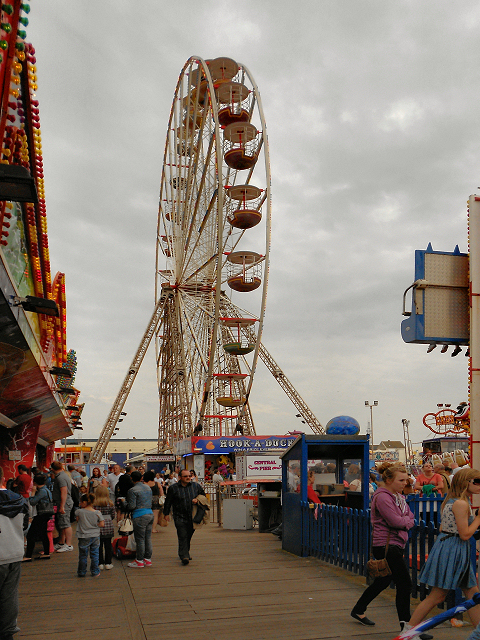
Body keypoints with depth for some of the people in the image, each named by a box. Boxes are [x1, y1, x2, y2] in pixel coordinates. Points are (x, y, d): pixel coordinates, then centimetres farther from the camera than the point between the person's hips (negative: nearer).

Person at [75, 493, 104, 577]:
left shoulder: (79, 512, -10)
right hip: (95, 536, 2)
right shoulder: (97, 513, -5)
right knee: (94, 555, 11)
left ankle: (81, 573, 19)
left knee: (83, 556, 10)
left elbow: (77, 521, 7)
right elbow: (102, 524, -3)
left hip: (84, 537, -2)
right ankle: (95, 572, 16)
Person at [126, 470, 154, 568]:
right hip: (150, 513, 8)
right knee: (148, 538, 12)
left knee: (140, 539, -1)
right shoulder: (148, 487, 14)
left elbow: (131, 506, -14)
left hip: (140, 516, -7)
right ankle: (148, 559, 18)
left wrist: (125, 505, 5)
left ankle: (139, 561, 5)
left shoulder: (132, 490, -10)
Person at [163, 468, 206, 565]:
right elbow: (168, 502, 7)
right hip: (180, 517, -3)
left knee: (189, 536, 11)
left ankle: (186, 552, 30)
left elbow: (203, 495, 18)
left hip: (192, 516, 3)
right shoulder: (173, 488, 0)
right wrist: (166, 513, 5)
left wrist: (197, 500, -1)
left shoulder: (196, 486, 6)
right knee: (183, 537, -12)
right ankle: (184, 556, -15)